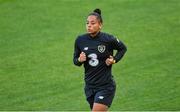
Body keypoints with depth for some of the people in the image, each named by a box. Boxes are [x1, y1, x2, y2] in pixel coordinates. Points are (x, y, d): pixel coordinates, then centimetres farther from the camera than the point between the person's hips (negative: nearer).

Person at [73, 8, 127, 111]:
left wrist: (114, 60, -9)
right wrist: (79, 60, -13)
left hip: (106, 86, -5)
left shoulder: (108, 39, -12)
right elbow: (75, 59, 9)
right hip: (90, 86, 5)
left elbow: (123, 48, 7)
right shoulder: (80, 40, -3)